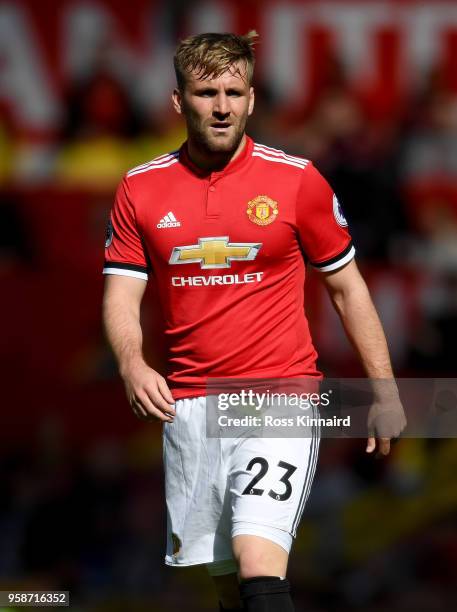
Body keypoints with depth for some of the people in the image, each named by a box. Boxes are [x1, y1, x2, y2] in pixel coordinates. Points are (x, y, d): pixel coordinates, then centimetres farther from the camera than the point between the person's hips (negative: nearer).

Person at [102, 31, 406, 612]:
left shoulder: (296, 180, -2)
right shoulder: (141, 189, 4)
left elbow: (346, 286, 7)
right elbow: (121, 296, 3)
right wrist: (132, 365, -18)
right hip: (190, 406, 3)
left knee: (258, 560, -22)